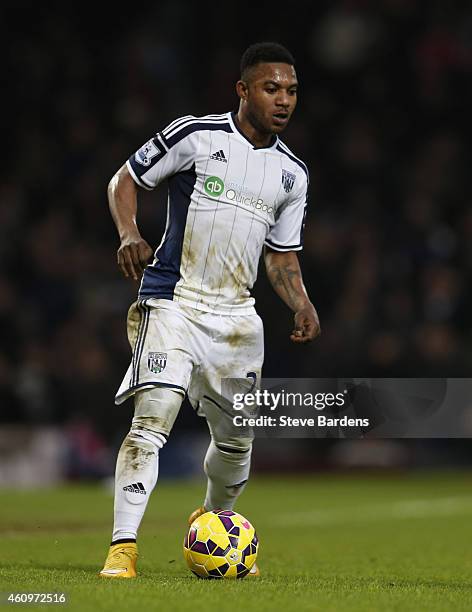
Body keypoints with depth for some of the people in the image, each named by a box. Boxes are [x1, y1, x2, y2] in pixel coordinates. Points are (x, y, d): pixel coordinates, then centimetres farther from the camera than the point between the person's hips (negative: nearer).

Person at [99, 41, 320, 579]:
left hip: (236, 315, 5)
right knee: (152, 419, -21)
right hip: (172, 301, -5)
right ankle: (122, 549, -21)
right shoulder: (196, 135, -6)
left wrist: (302, 306, 1)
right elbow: (124, 180, 2)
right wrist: (129, 235, -16)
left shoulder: (292, 174, 10)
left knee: (236, 438, 13)